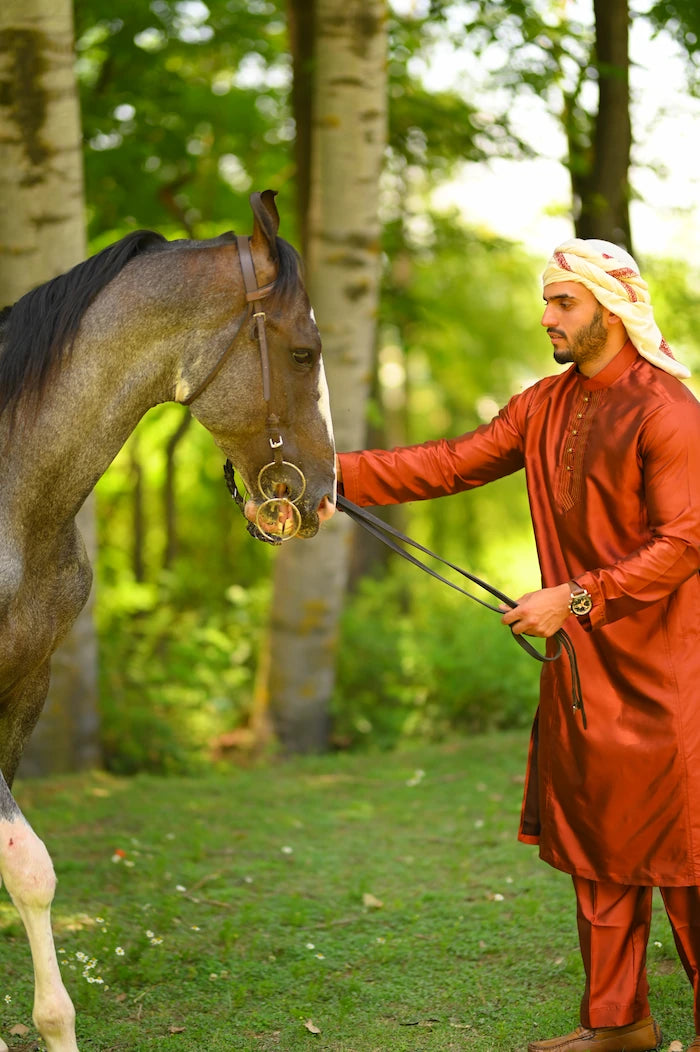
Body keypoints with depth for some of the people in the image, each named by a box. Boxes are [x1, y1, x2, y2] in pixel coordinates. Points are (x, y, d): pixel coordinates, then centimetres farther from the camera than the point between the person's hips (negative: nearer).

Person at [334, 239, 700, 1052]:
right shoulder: (546, 406, 9)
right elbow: (451, 465, 6)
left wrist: (574, 598, -23)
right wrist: (334, 471, -3)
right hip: (581, 664, 8)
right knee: (596, 840, 13)